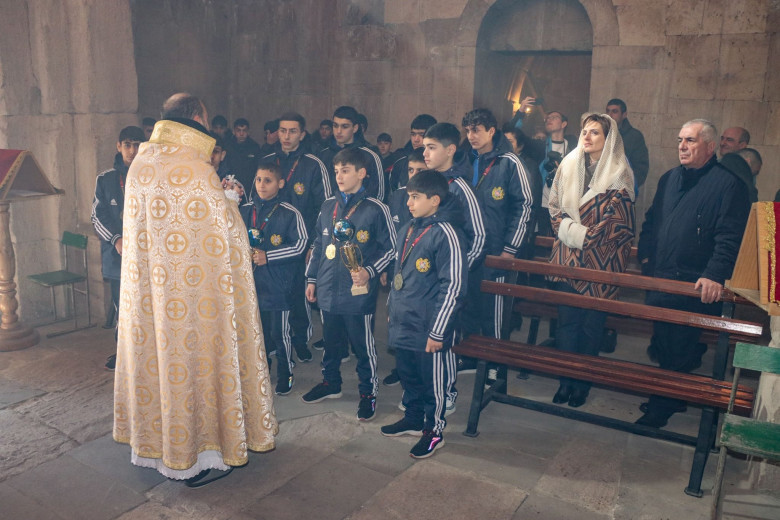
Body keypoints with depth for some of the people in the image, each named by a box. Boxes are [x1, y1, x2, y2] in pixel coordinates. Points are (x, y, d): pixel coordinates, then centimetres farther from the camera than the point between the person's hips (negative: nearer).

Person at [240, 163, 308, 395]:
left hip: (278, 284, -4)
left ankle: (285, 375, 24)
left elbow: (300, 245, -11)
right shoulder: (245, 211, 6)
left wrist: (267, 256, -15)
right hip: (251, 282, 5)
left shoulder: (290, 214, -9)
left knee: (280, 332, 4)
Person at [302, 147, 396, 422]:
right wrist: (311, 278, 14)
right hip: (328, 291, 6)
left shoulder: (375, 209, -8)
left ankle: (368, 392, 23)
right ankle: (330, 383, 39)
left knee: (363, 345, 6)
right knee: (330, 341, 20)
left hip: (359, 293, -5)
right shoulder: (328, 206, 8)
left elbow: (389, 247, -4)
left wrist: (370, 271, -17)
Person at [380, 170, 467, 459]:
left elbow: (453, 287, -19)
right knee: (408, 376, 21)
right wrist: (392, 309, 20)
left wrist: (437, 332, -18)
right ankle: (413, 420, 41)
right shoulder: (408, 230, 9)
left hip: (428, 329, -8)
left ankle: (435, 431, 27)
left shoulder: (445, 234, -18)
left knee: (433, 381, 8)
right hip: (402, 325, 8)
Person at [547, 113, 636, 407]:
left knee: (591, 324, 4)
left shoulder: (619, 173, -5)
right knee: (566, 320, 5)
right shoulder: (569, 165, 8)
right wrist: (565, 228, -5)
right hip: (567, 255, 4)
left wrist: (585, 236, -12)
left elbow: (618, 221, -9)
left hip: (601, 260, -3)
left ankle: (582, 382, 18)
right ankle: (566, 380, 17)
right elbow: (555, 205, 12)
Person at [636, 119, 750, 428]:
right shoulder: (669, 179, 14)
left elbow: (729, 237, -15)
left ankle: (662, 406, 15)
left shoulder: (728, 184, -8)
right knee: (662, 344, 16)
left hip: (696, 286, -7)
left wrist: (715, 275, -24)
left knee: (680, 350, 1)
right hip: (659, 280, 7)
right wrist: (645, 253, 9)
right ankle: (670, 398, 33)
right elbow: (651, 222, 21)